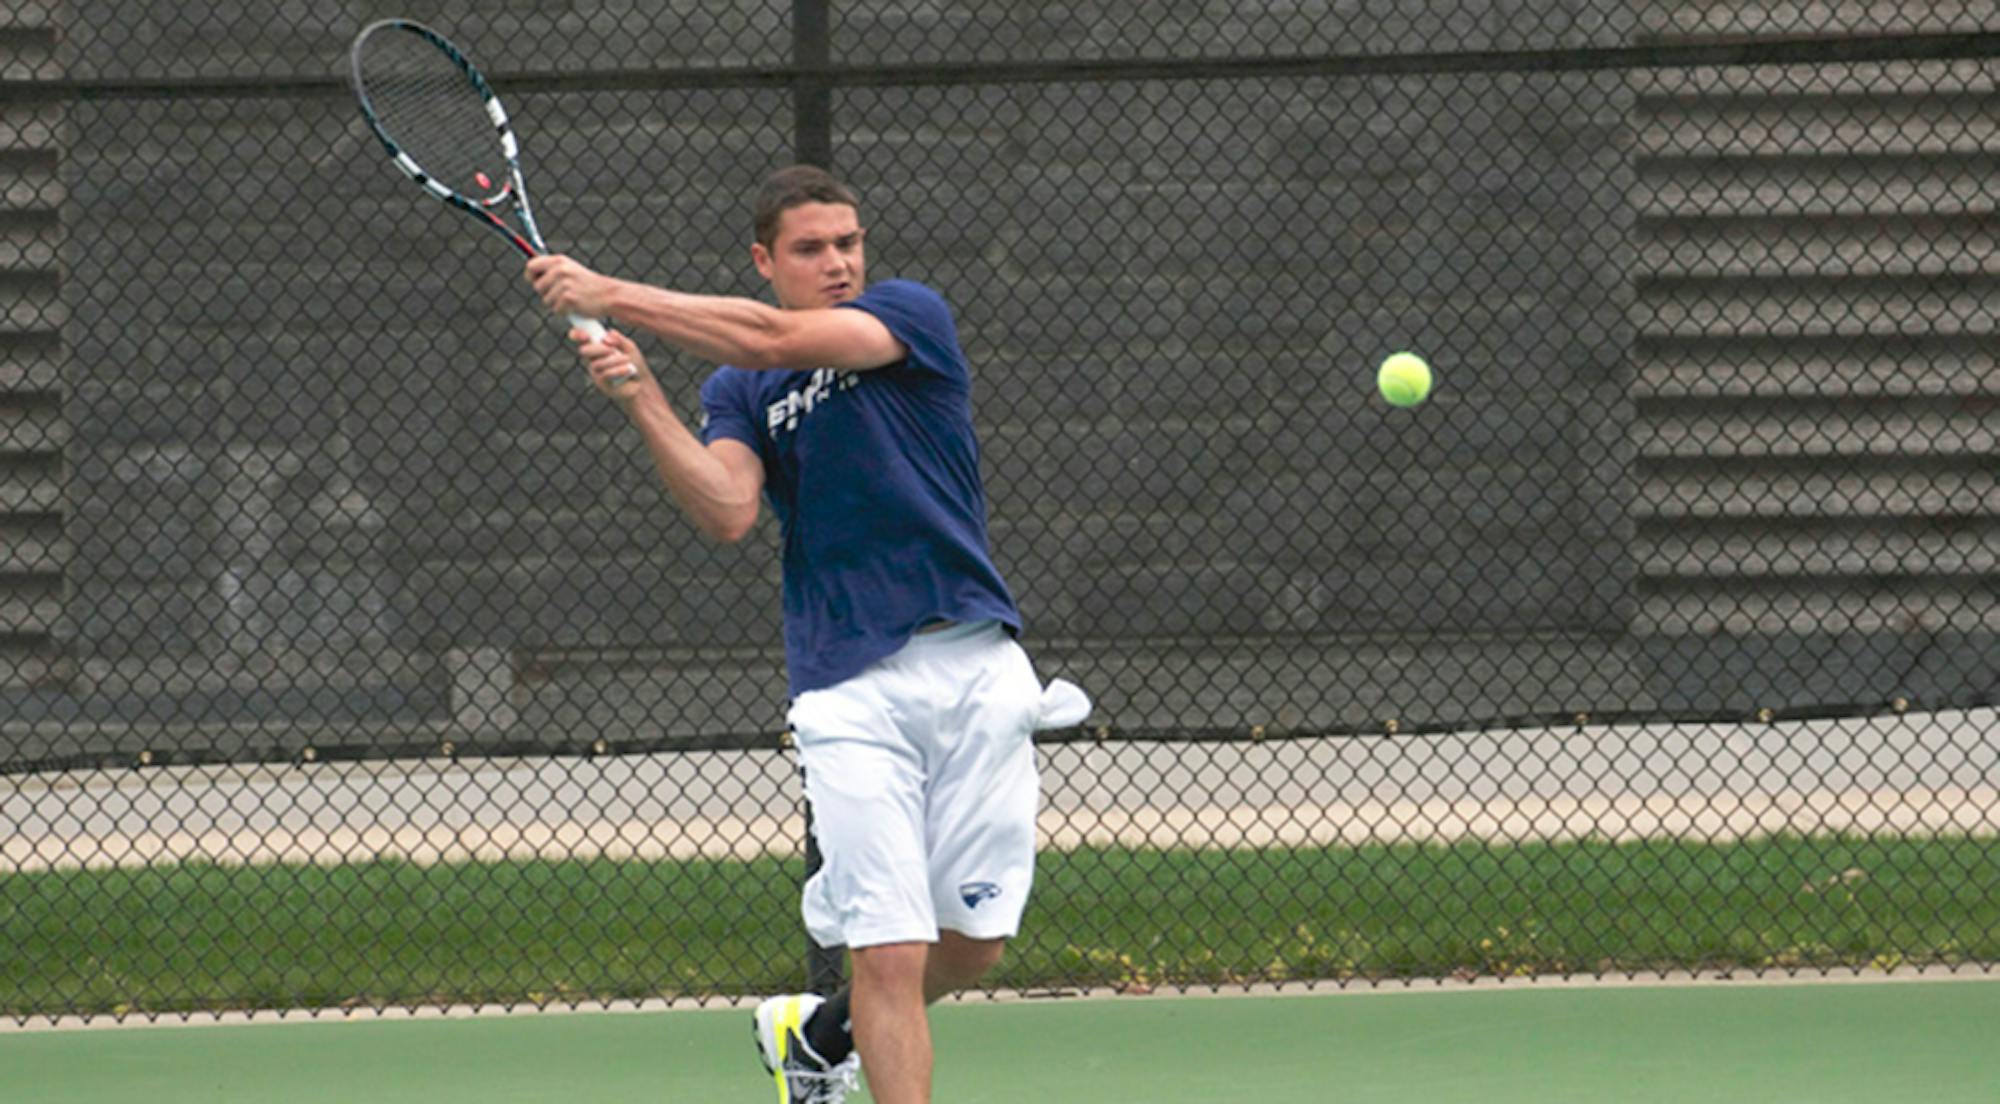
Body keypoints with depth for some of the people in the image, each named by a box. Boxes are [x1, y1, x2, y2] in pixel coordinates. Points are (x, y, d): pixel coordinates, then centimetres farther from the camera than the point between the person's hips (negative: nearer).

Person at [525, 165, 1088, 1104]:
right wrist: (641, 398, -20)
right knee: (889, 950, -10)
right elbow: (728, 513, -11)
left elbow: (774, 338, -15)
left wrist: (613, 297, -17)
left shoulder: (912, 316, 1)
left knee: (973, 945, 6)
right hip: (848, 688, 0)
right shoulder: (739, 390, 9)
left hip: (977, 668, 1)